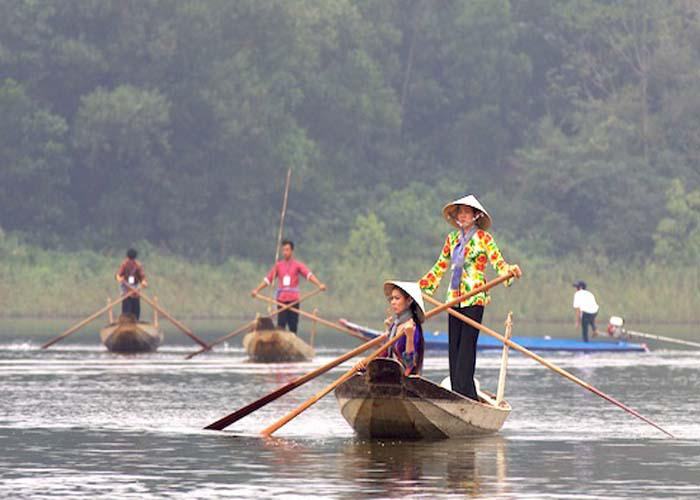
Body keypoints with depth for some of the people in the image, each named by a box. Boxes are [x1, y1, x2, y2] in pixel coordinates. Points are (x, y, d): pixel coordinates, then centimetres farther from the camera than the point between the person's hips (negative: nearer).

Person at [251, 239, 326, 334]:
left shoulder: (298, 265, 3)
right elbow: (268, 279, 10)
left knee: (293, 326, 1)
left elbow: (309, 275, -12)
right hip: (281, 300, 1)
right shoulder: (278, 265, 9)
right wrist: (257, 290, 2)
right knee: (281, 324, -9)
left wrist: (319, 284, -27)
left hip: (293, 300, -1)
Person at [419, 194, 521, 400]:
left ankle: (467, 393, -13)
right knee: (453, 345, 3)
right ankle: (457, 393, 5)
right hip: (455, 298, 6)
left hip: (474, 298, -6)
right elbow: (440, 267, 24)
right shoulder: (452, 238, 16)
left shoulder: (483, 238, -1)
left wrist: (510, 271, -31)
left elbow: (498, 262, -9)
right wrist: (420, 287, 24)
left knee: (467, 344, -12)